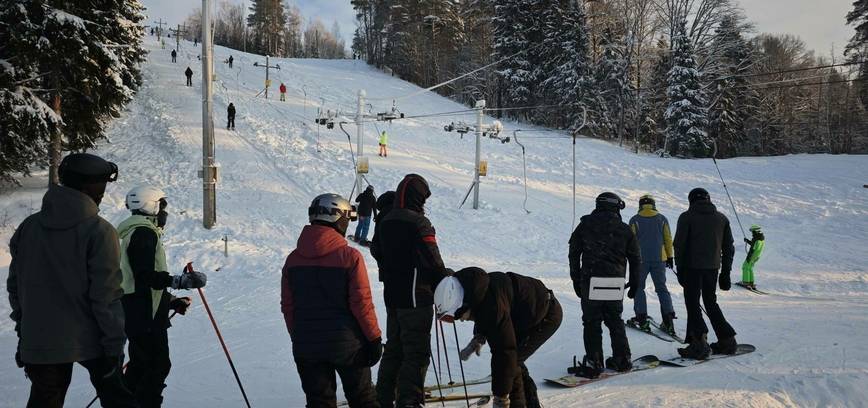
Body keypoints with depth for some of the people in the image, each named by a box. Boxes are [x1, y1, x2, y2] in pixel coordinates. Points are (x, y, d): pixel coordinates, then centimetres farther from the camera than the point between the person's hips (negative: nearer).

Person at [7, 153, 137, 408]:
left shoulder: (28, 227, 1)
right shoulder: (99, 231, -15)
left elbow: (15, 285, 8)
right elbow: (106, 296, -16)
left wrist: (24, 330, 18)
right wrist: (114, 345, -9)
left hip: (39, 341, 4)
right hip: (89, 339, -4)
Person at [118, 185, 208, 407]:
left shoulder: (132, 233, 20)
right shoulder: (144, 233, -14)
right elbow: (146, 276, -24)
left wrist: (171, 301, 22)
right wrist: (182, 281, -25)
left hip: (135, 312, 11)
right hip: (146, 314, -11)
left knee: (139, 364, 17)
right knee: (158, 366, -7)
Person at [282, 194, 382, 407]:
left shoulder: (293, 259, 1)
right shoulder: (350, 256, -12)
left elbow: (287, 306, 5)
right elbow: (362, 303, -12)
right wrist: (374, 337, -1)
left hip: (306, 346, 4)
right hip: (347, 344, -3)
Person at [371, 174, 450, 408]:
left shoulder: (385, 222, 8)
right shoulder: (418, 222, -16)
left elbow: (377, 252, 17)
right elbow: (432, 260, -15)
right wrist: (445, 280, 1)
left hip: (391, 296, 8)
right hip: (416, 297, -8)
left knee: (393, 347, 17)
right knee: (417, 352, -2)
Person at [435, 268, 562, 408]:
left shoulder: (492, 306, -37)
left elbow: (505, 351, -36)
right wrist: (478, 338, -2)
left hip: (547, 315, -10)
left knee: (509, 360, -15)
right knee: (512, 360, 15)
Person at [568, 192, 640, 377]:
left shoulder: (585, 225, 5)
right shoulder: (624, 229, 8)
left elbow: (574, 253, 6)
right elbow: (635, 259, 11)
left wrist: (576, 279, 12)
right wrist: (634, 283, 20)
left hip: (591, 281, -2)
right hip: (616, 283, 2)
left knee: (591, 322, 3)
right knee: (615, 321, 16)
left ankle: (593, 363, -1)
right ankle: (622, 360, 19)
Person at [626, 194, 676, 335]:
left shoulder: (635, 220, -2)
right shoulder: (662, 219, 4)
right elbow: (668, 239, 7)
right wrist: (670, 257, 15)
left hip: (641, 259, -2)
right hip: (659, 259, 2)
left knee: (638, 287, 11)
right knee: (662, 288, 9)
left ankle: (641, 319, 4)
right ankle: (668, 320, 0)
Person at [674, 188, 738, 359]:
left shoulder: (687, 217, -2)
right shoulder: (722, 218, 12)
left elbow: (679, 244, -7)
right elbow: (728, 247, 13)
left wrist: (679, 268, 0)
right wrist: (726, 272, 17)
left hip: (692, 267, -5)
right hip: (713, 267, 5)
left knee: (692, 303, 0)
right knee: (711, 303, 18)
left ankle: (699, 343, -11)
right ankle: (726, 340, 17)